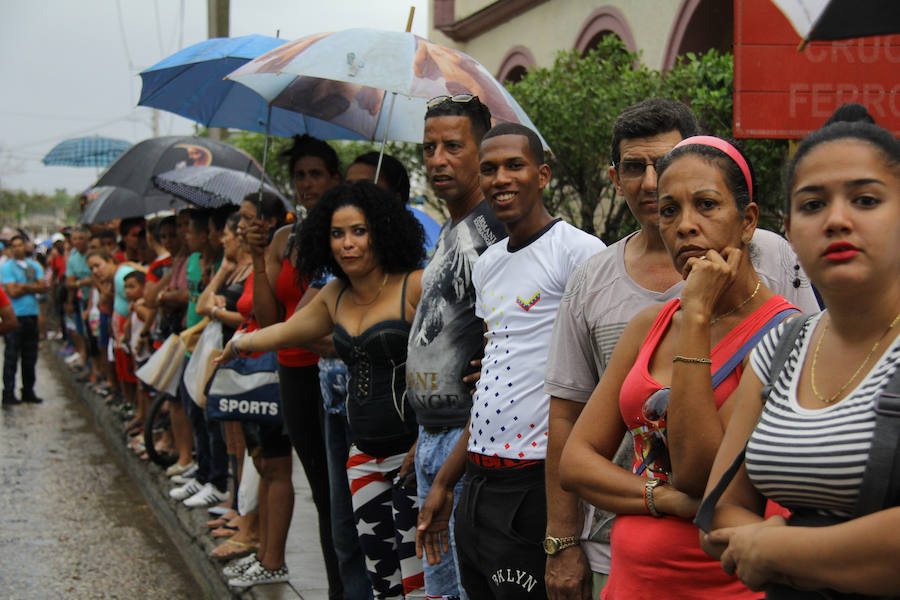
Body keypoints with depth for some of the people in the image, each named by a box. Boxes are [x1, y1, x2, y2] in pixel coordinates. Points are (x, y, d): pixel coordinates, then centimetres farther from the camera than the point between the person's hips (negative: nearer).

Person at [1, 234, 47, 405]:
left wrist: (24, 286, -11)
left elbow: (43, 287, 1)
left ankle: (28, 391, 20)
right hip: (14, 316, -5)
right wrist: (33, 287, -5)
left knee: (30, 357, 11)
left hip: (31, 315, 6)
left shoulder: (34, 266, 13)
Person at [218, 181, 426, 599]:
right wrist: (237, 345, 46)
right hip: (366, 455, 7)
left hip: (413, 451, -7)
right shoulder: (335, 296, 14)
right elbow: (288, 331, 31)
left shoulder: (416, 288, -9)